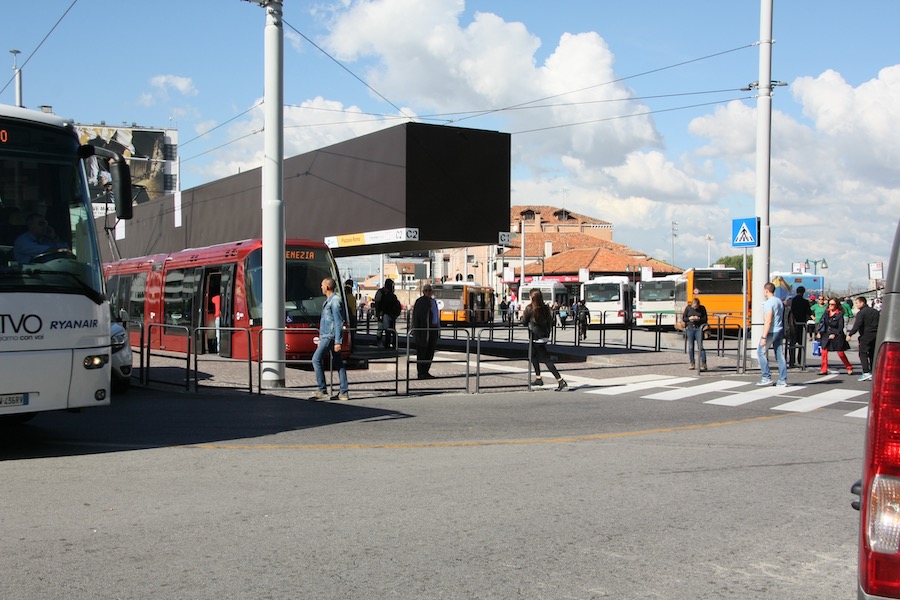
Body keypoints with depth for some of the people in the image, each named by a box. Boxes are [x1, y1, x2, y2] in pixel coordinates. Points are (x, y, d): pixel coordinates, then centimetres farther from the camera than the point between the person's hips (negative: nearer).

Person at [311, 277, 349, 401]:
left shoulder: (335, 301, -12)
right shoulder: (329, 300, 19)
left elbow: (338, 323, -17)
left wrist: (338, 342, -21)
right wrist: (321, 339, 27)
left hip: (330, 336, -10)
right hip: (327, 336, 10)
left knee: (316, 359, -11)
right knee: (338, 363, 6)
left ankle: (322, 390, -9)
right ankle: (344, 392, 5)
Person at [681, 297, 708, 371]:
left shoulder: (702, 308, 1)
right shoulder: (688, 308, 2)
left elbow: (705, 319, 2)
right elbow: (683, 318, 6)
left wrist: (699, 319, -17)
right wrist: (689, 318, -14)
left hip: (698, 328, -2)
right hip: (690, 328, 2)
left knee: (700, 346, -8)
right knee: (690, 347, 4)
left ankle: (703, 364, -8)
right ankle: (692, 364, 14)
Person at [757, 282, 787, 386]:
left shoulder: (769, 303, -14)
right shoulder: (779, 301, 13)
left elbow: (768, 321, -21)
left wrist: (764, 337, -21)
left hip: (771, 332, -8)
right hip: (780, 331, 8)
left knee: (761, 352, 3)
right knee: (780, 355, 7)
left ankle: (767, 377, 0)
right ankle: (782, 380, 6)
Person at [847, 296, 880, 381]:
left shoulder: (861, 313, -10)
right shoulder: (875, 312, 15)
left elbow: (857, 325, -19)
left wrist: (850, 334, -16)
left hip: (865, 336, -7)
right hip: (875, 335, 7)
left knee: (863, 354, -5)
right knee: (872, 354, 13)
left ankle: (866, 372, -15)